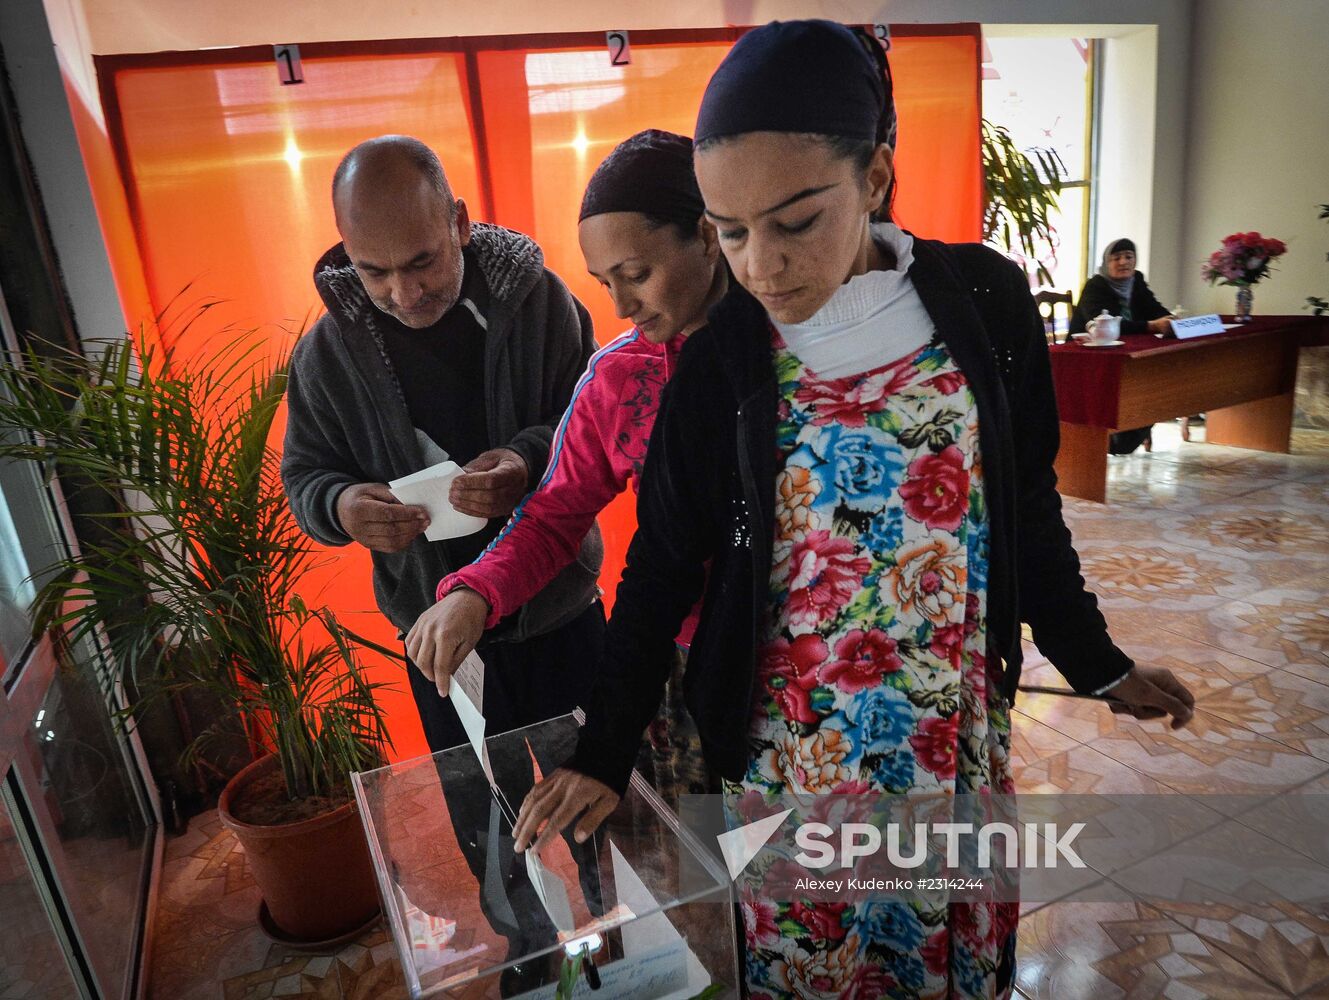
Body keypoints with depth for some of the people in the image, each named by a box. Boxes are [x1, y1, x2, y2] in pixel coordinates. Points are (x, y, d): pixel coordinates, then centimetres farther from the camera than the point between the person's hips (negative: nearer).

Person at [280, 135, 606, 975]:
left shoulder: (539, 299, -14)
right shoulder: (329, 349, -8)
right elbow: (305, 474, 1)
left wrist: (532, 461, -33)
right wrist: (343, 506, -23)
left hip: (559, 601, -1)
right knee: (482, 811, 20)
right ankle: (521, 930, 50)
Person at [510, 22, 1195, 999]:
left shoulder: (986, 305, -9)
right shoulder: (719, 359, -12)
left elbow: (1028, 507, 4)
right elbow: (663, 566, -5)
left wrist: (1097, 662, 12)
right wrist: (603, 754, -5)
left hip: (959, 731, 2)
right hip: (784, 745, -1)